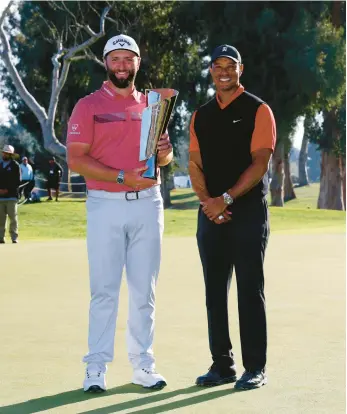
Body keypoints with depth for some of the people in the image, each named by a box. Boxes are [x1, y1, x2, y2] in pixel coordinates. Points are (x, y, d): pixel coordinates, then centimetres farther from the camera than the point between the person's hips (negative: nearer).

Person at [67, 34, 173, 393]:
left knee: (144, 290, 7)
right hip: (105, 204, -4)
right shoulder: (88, 106, 1)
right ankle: (96, 368, 4)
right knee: (104, 289, -3)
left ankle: (143, 365, 15)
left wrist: (164, 152, -6)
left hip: (147, 202, 4)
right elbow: (75, 159, -9)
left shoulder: (152, 105, 14)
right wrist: (121, 177, -19)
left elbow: (165, 157, 19)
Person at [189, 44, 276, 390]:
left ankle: (255, 368, 3)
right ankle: (221, 364, 16)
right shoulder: (200, 116, 14)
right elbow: (194, 163, 10)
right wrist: (207, 201, -6)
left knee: (250, 290, -3)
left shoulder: (258, 110, -1)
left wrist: (226, 199, -15)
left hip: (249, 211, -5)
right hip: (210, 213, 5)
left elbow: (260, 162, -9)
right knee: (214, 292, 7)